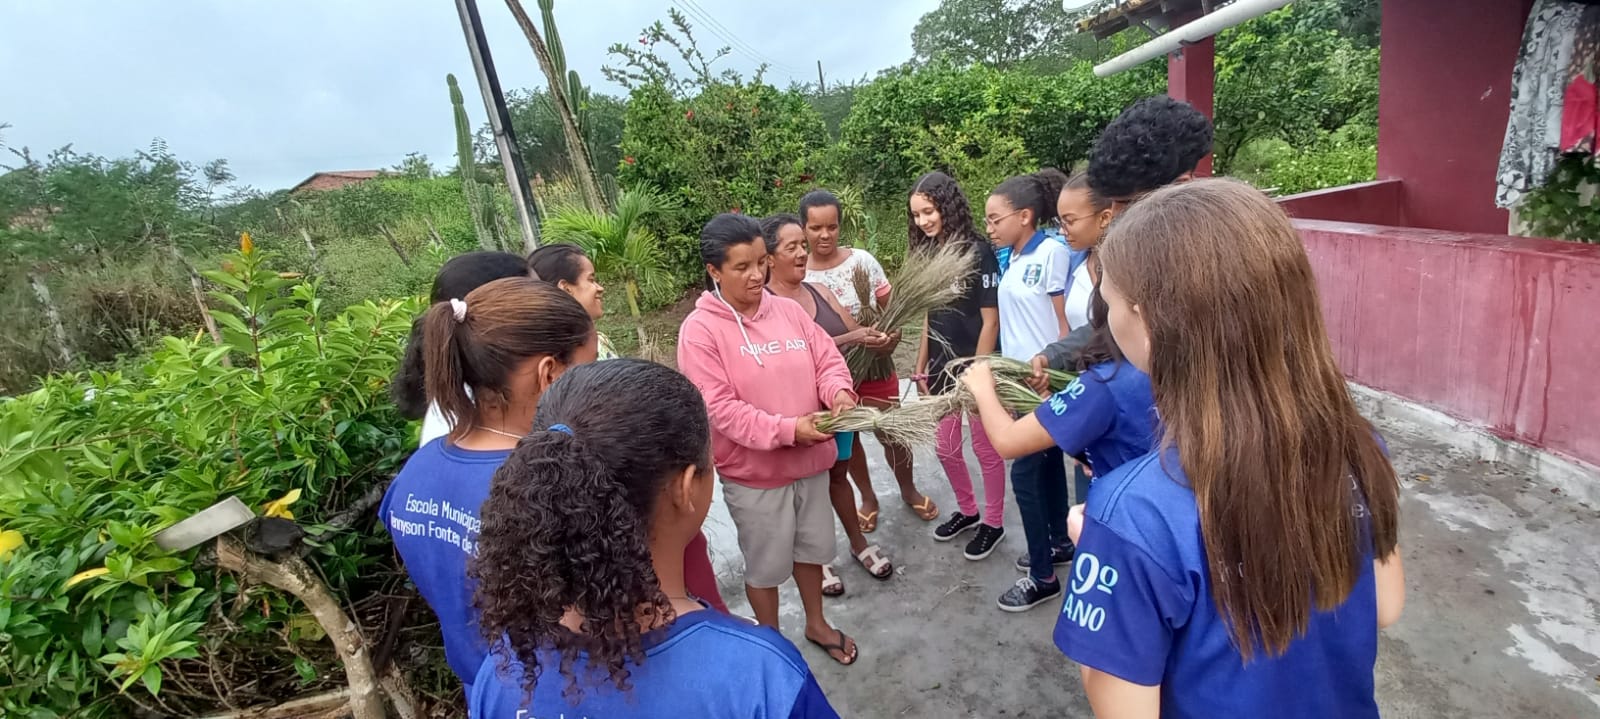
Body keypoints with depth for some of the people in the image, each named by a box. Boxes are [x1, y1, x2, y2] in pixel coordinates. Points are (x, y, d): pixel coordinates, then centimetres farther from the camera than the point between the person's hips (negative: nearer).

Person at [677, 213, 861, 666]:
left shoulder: (787, 310, -1)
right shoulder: (700, 329, -16)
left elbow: (827, 359, 2)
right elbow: (719, 407, -22)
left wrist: (839, 391, -21)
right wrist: (786, 429, -28)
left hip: (809, 459, 5)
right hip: (752, 471, -5)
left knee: (811, 547, 23)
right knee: (766, 563, 13)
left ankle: (816, 623, 47)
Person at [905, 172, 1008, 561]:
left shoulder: (979, 252, -15)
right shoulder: (929, 255, 4)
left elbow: (990, 321, -15)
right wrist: (921, 366, 11)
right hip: (942, 367, 7)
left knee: (985, 449, 9)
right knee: (946, 448, 16)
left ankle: (994, 522, 28)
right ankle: (968, 511, 38)